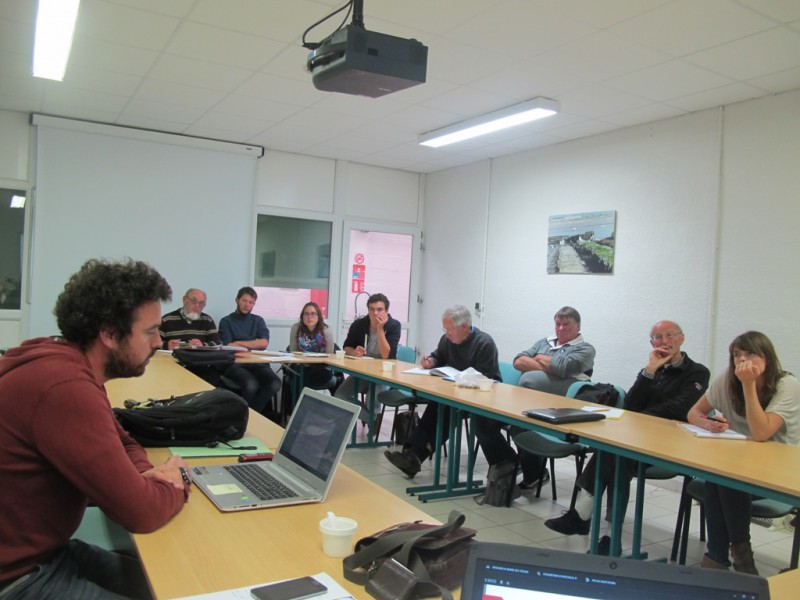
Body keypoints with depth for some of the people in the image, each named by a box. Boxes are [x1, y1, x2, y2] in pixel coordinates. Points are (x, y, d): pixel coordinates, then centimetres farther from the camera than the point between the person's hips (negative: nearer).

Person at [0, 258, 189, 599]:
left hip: (45, 550, 9)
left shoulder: (67, 365, 2)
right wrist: (175, 485, -8)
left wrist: (144, 474, -6)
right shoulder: (65, 387, -31)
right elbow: (141, 512, -29)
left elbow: (121, 441, 16)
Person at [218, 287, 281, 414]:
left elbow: (264, 343, 2)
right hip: (234, 364, -3)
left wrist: (238, 343, 0)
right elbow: (228, 347, -5)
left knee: (275, 383, -29)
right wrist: (253, 344, -2)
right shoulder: (226, 321, 8)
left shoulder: (258, 320, 18)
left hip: (256, 363, 3)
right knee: (251, 385, -36)